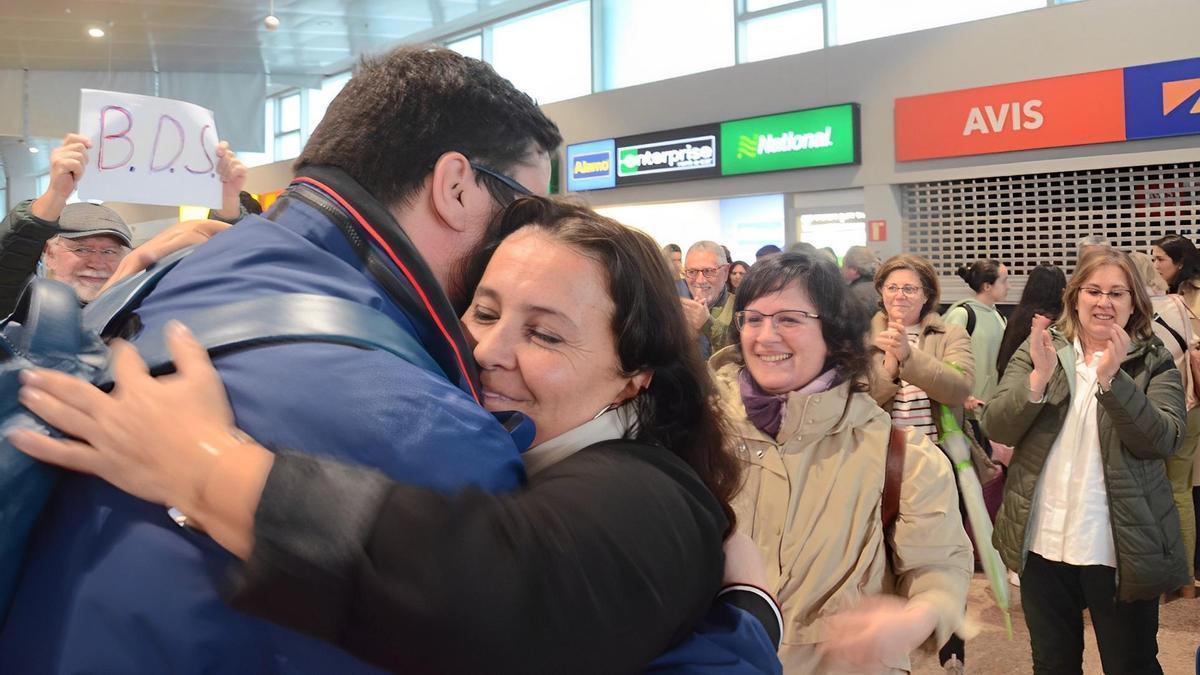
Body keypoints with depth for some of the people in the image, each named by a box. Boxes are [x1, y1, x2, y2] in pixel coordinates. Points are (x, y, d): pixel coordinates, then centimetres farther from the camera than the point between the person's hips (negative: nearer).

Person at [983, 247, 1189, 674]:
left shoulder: (1154, 363, -1)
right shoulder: (1039, 350, 2)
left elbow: (1164, 440, -16)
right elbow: (997, 428, -7)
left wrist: (1111, 378, -27)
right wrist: (1039, 379, -23)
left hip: (1121, 548, -2)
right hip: (1042, 543, 2)